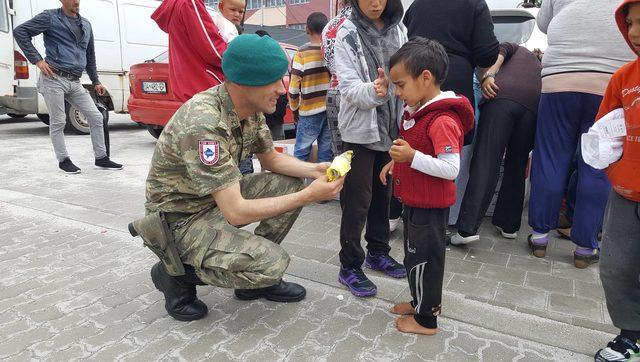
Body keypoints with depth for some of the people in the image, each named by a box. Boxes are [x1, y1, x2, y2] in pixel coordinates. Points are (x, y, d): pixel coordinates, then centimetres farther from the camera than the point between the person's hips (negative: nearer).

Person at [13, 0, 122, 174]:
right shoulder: (51, 17, -1)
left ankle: (101, 158, 10)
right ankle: (63, 160, 13)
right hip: (54, 79, -6)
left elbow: (90, 56, 24)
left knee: (96, 117, 1)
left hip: (75, 82, 6)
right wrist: (37, 60, -10)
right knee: (58, 122, 0)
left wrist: (96, 82, 22)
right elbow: (20, 31, -4)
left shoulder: (86, 24, 17)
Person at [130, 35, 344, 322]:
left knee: (291, 183, -2)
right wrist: (309, 196, -27)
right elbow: (236, 212, -32)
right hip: (181, 218, -8)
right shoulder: (204, 123, -33)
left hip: (219, 200, 9)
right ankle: (176, 273, -1)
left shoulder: (250, 107, -7)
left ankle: (257, 278, 9)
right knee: (272, 262, -25)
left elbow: (271, 159, 8)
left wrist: (314, 170, -10)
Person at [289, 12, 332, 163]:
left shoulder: (302, 53, -9)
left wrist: (294, 107, 7)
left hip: (310, 111, -4)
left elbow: (294, 86, -8)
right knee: (326, 154, 8)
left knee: (301, 153, 5)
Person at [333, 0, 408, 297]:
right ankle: (349, 267, 11)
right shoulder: (348, 34, -8)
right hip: (360, 130, -5)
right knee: (357, 200, -2)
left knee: (382, 193, 15)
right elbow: (348, 87, -16)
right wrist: (375, 91, -36)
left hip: (390, 127, 5)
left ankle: (378, 253, 32)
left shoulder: (398, 30, 6)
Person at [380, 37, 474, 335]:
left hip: (429, 206, -10)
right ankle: (422, 301, 41)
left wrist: (412, 157, -34)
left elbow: (451, 168, -29)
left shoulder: (443, 121, -25)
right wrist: (396, 162, 11)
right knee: (415, 254, 22)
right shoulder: (417, 110, 7)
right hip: (414, 200, 10)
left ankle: (426, 319, 23)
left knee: (423, 258, 4)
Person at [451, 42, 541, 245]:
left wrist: (488, 75, -7)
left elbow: (500, 52, 10)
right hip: (536, 103, 4)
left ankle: (467, 228, -16)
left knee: (485, 163, -10)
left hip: (503, 95, -3)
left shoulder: (517, 49, 36)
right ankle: (509, 225, 20)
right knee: (517, 166, 15)